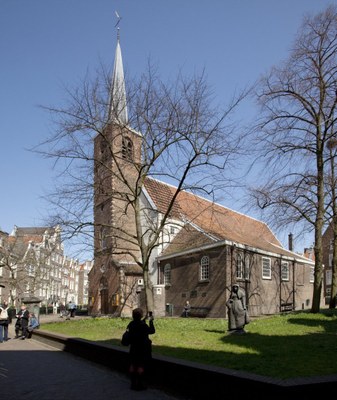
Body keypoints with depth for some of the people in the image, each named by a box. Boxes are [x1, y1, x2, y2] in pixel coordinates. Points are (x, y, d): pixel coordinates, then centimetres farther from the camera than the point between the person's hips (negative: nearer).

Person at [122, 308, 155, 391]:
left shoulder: (131, 324, -1)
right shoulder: (143, 325, -21)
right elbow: (152, 331, -11)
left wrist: (144, 320, 18)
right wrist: (151, 321, -2)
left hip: (133, 349, 7)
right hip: (143, 349, -7)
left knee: (133, 365, 13)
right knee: (141, 367, 2)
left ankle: (133, 383, 22)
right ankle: (140, 384, 7)